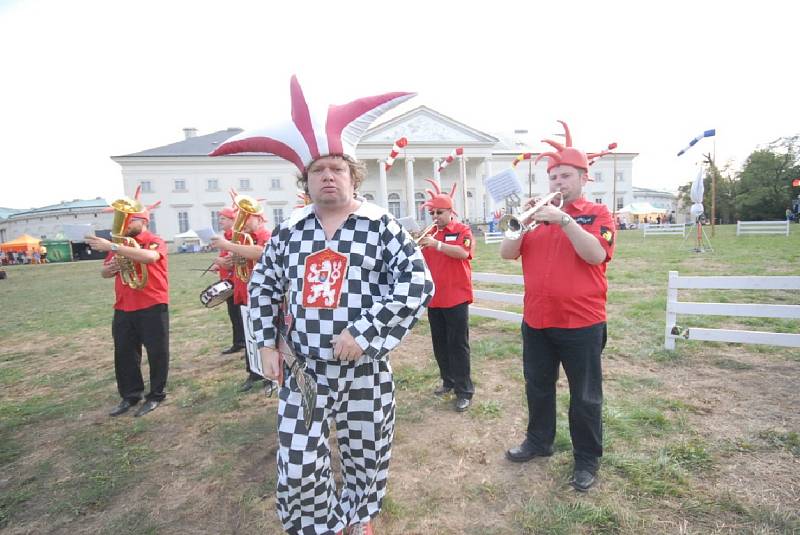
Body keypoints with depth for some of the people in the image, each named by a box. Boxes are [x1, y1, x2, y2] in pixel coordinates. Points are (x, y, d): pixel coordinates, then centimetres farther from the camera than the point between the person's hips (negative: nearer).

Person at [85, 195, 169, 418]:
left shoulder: (155, 241, -7)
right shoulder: (120, 245, 13)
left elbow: (149, 257, -32)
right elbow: (104, 273, 18)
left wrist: (112, 247, -32)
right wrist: (111, 267, -6)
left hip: (152, 307, -7)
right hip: (123, 309, 7)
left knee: (157, 353, 2)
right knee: (124, 354, 12)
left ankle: (156, 395, 18)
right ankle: (130, 395, 27)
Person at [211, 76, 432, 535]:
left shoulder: (380, 226, -8)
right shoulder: (290, 231, 4)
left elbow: (418, 285, -16)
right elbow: (263, 285, 14)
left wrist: (364, 331, -21)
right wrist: (267, 343, 6)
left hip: (364, 371, -2)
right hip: (302, 372, 3)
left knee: (366, 458, 17)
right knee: (298, 470, 8)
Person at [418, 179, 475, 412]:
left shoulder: (462, 230, -4)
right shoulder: (428, 233, 11)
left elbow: (463, 252, -22)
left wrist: (437, 244, -29)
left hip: (456, 297, -6)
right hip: (434, 297, 6)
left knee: (458, 344, -2)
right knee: (439, 344, 14)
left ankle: (464, 390, 7)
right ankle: (448, 380, 30)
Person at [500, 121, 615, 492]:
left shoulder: (597, 214, -2)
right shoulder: (538, 213, 7)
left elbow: (597, 255, -19)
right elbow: (507, 254, -1)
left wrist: (564, 220, -26)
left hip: (582, 323, -4)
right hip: (536, 321, 4)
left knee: (585, 396, 9)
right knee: (538, 388, 18)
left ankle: (587, 459, 27)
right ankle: (539, 440, 38)